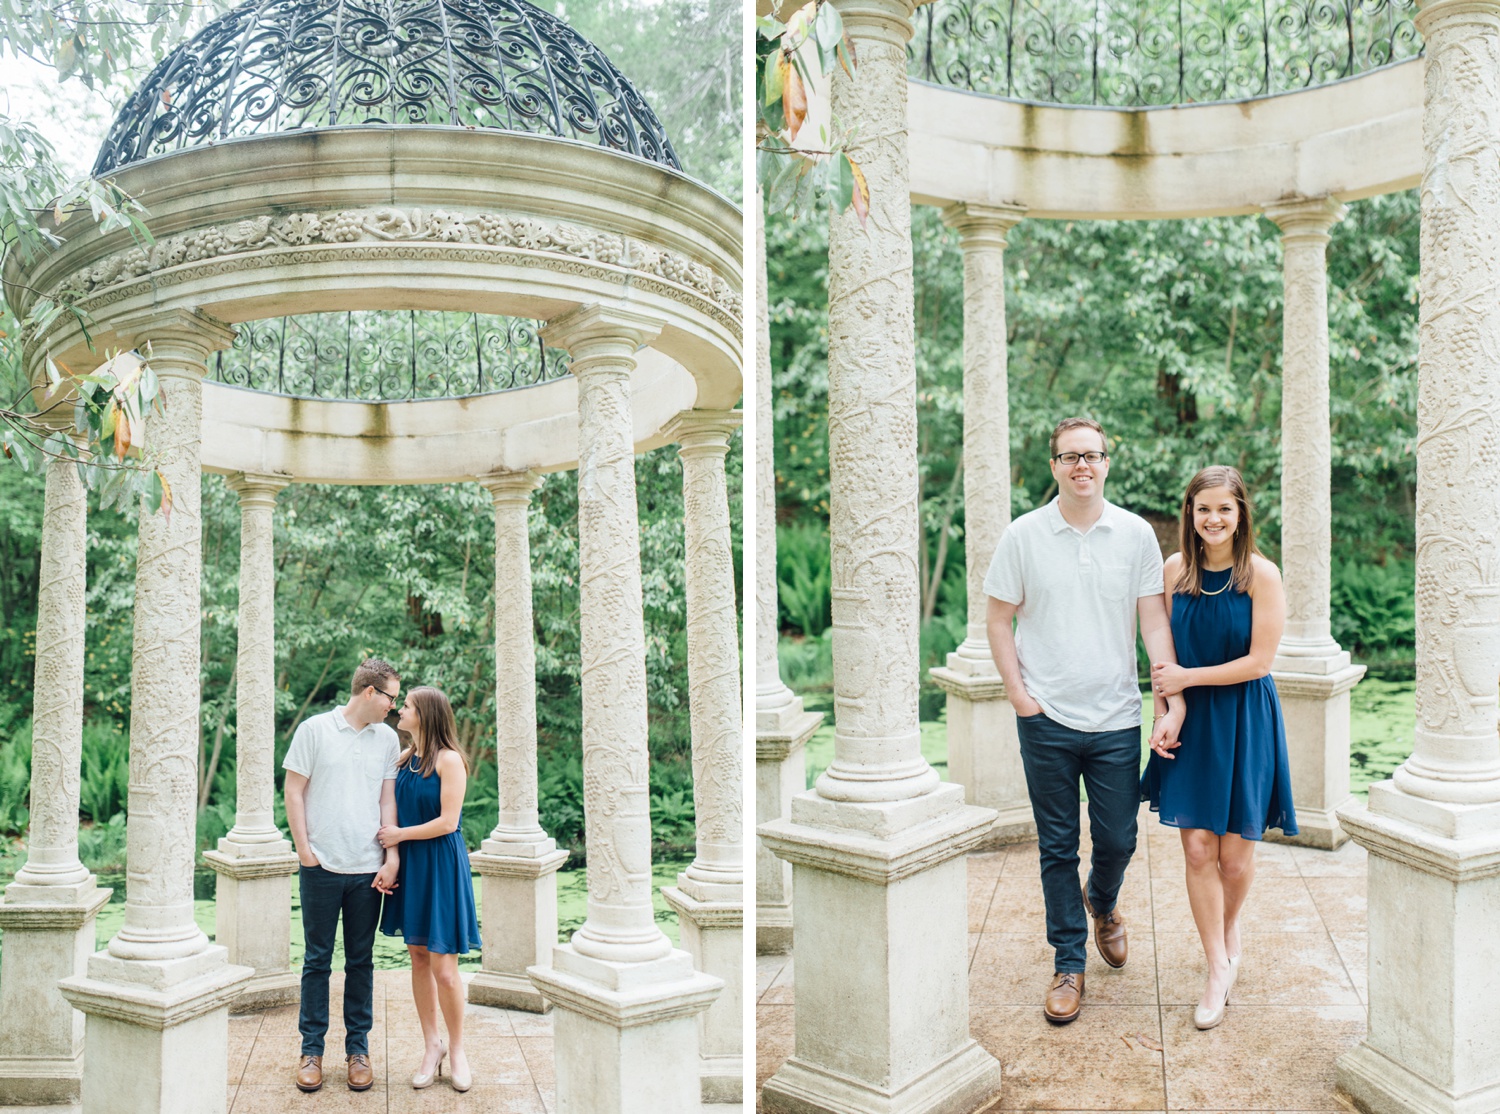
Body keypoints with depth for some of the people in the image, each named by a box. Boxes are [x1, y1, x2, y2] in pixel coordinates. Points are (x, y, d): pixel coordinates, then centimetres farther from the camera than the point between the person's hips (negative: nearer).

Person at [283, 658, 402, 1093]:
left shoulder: (387, 739, 8)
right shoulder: (315, 729, -1)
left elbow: (387, 800, 8)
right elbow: (294, 792, 1)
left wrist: (392, 858, 0)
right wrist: (304, 850, -5)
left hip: (369, 869, 2)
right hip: (322, 866, -2)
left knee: (361, 962, 9)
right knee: (317, 960, 6)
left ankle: (358, 1048, 18)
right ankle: (311, 1049, 16)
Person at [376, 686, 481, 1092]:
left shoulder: (448, 760, -11)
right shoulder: (404, 759, 9)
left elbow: (447, 822, -14)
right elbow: (395, 813, 15)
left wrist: (400, 834, -6)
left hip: (441, 866, -6)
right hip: (409, 865, 7)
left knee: (443, 966, -4)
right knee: (418, 957, 10)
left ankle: (457, 1050, 12)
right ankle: (432, 1046, 21)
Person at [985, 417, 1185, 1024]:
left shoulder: (1136, 534, 1)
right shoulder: (1023, 535, -2)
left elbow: (1154, 621, 0)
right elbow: (999, 619, 3)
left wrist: (1172, 701, -8)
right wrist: (1018, 693, -6)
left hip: (1116, 720, 1)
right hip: (1047, 721, -1)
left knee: (1118, 840, 10)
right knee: (1058, 847, 7)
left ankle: (1102, 904, 44)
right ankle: (1068, 964, 22)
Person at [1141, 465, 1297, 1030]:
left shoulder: (1261, 574, -9)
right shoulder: (1176, 569, 1)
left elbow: (1259, 661, -11)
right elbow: (1165, 655, 7)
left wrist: (1187, 678, -11)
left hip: (1245, 723, -2)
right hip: (1191, 722, 2)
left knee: (1235, 855, 6)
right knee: (1197, 850, -1)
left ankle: (1229, 934, 36)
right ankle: (1218, 967, 12)